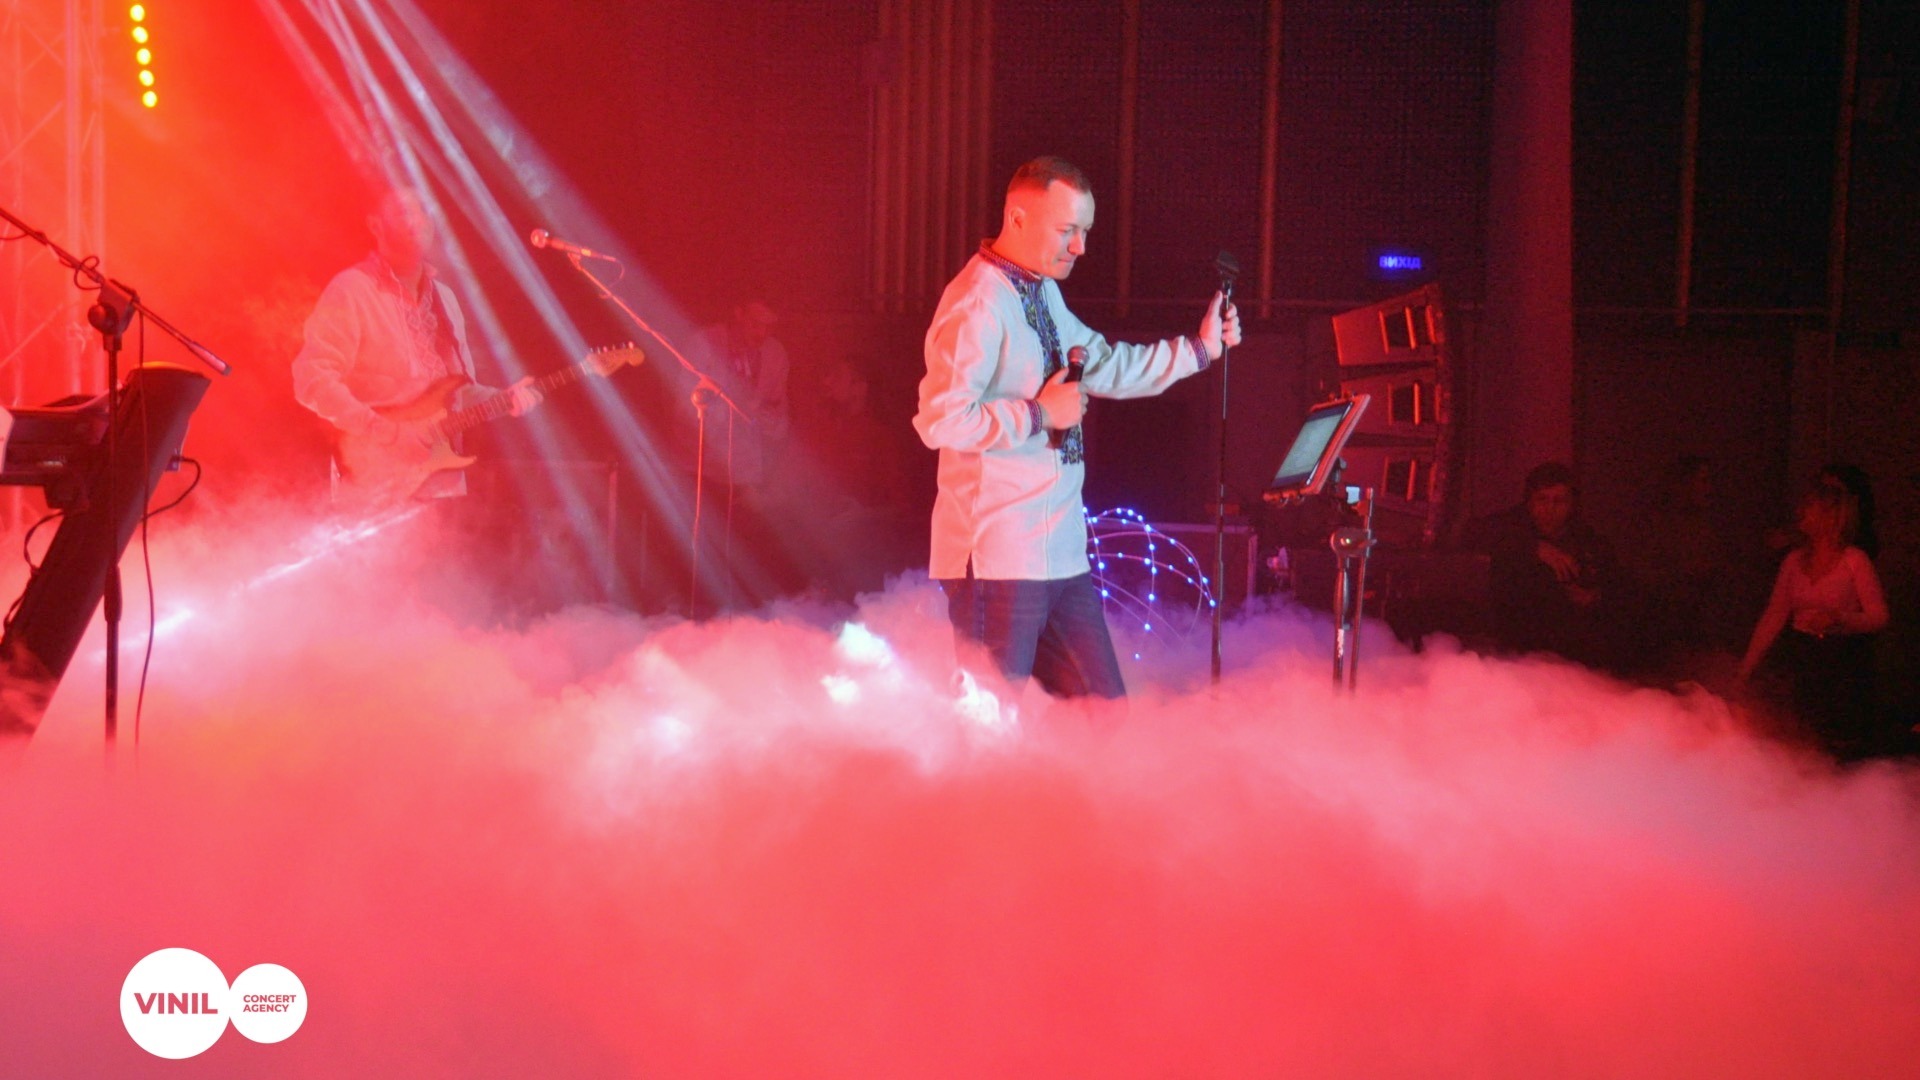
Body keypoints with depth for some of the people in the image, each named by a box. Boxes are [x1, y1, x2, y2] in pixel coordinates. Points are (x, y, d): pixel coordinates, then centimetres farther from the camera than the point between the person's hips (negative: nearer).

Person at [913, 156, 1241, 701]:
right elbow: (940, 420, -25)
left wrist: (1199, 348, 23)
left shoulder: (1044, 293, 16)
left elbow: (1105, 366, 29)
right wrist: (1040, 415, -17)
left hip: (1059, 549, 9)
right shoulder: (977, 304, -16)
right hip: (998, 556, -9)